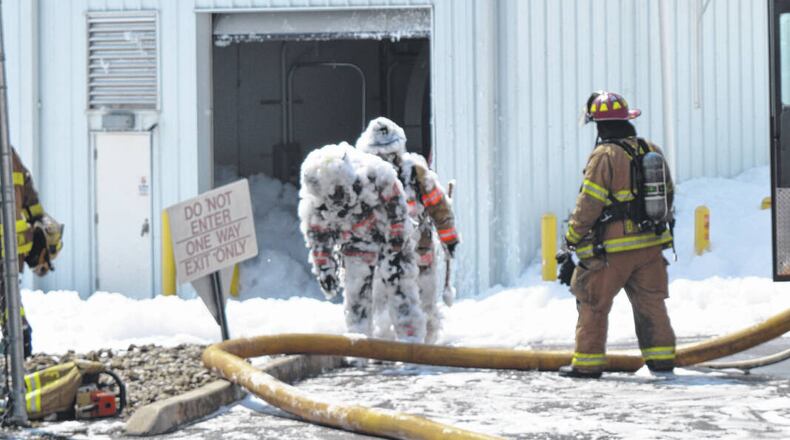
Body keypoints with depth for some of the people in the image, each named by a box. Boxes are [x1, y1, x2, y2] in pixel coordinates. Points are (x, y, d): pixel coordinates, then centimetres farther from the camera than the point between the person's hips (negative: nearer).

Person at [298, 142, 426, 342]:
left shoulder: (374, 173, -31)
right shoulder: (313, 202, -22)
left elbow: (397, 211, -18)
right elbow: (318, 237, -3)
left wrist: (397, 251, -14)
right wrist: (324, 269, 0)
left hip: (391, 237, -2)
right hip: (355, 245, 2)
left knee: (401, 289, -7)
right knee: (356, 297, -3)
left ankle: (412, 343, -1)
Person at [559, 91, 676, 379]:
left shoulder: (604, 156, -14)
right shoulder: (651, 151, 7)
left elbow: (588, 204, -14)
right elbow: (667, 195, 15)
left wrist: (573, 237, -3)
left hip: (613, 249, -6)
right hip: (651, 245, 6)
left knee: (593, 303, 5)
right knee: (651, 301, 14)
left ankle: (588, 362, 7)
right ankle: (661, 357, 13)